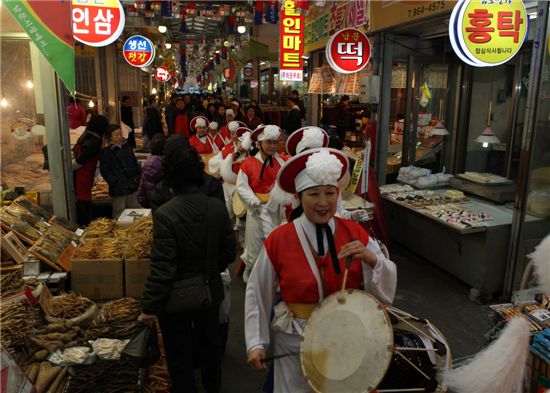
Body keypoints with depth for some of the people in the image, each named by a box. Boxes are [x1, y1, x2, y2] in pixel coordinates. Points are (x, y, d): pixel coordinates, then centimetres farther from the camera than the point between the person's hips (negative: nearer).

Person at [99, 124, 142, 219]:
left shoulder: (127, 147, 10)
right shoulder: (105, 152, -5)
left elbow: (135, 163, 18)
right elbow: (105, 172, -6)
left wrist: (138, 175, 6)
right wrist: (116, 183, -14)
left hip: (132, 186, 5)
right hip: (118, 190, -5)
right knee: (119, 213, 3)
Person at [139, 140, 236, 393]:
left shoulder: (165, 214, -26)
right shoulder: (218, 207, -13)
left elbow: (162, 268, -23)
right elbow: (229, 253, -3)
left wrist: (149, 306, -12)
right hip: (210, 291, 5)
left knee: (180, 356, 16)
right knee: (210, 345, 27)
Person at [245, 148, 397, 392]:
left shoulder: (356, 235, -9)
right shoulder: (278, 241, -15)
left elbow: (385, 293, -10)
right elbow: (258, 294, -5)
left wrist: (371, 259, -27)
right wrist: (255, 343, -6)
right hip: (295, 343, -2)